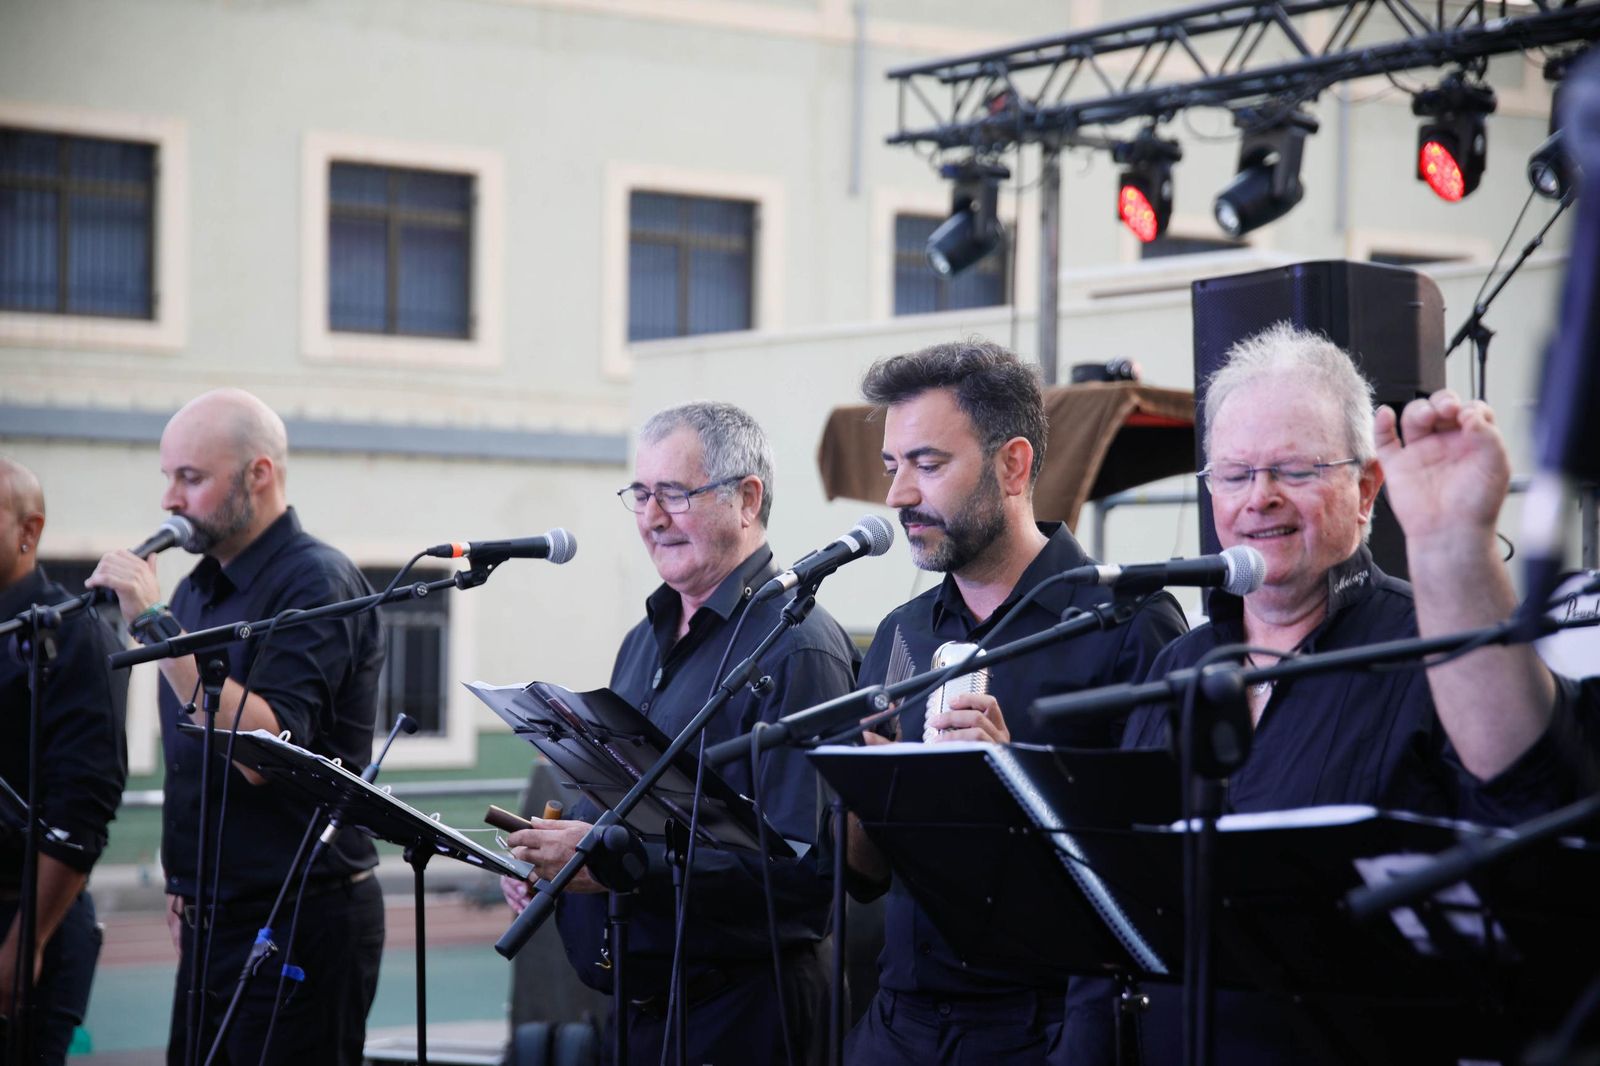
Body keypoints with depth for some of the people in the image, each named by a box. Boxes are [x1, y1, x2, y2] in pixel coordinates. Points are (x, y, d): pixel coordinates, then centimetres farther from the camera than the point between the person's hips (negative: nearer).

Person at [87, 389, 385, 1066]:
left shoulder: (316, 585, -13)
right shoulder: (197, 589, 14)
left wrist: (157, 626, -24)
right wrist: (183, 882, 15)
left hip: (299, 926, -8)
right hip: (211, 924, 8)